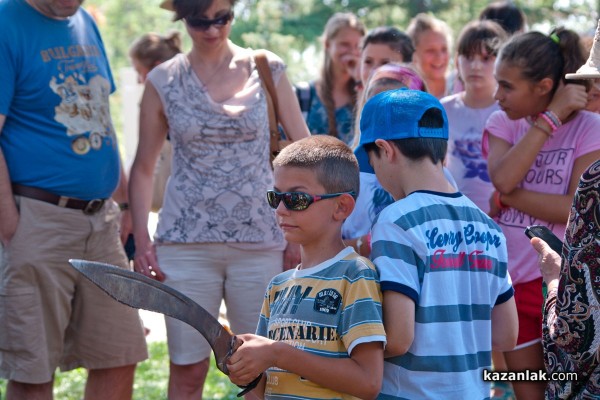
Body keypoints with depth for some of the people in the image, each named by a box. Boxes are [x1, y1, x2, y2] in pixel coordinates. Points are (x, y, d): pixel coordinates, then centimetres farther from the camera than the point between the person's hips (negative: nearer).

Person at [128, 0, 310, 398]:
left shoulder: (267, 70, 3)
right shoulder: (163, 81, 3)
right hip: (186, 242, 0)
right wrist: (142, 238, -2)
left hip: (260, 241, 0)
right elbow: (144, 167, 9)